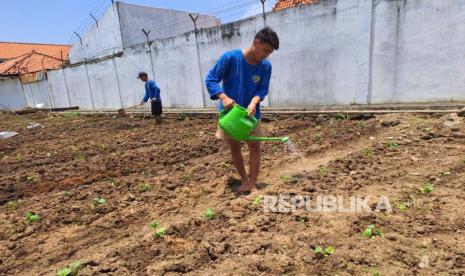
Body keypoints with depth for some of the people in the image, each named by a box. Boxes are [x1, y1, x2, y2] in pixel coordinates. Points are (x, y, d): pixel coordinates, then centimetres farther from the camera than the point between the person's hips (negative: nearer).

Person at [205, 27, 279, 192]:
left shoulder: (266, 66, -8)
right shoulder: (230, 57, -18)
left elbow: (262, 89, -6)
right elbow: (211, 79, -15)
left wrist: (253, 102, -28)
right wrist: (223, 97, -30)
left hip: (251, 112, 2)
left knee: (255, 147, -1)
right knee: (234, 147, 8)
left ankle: (253, 184, 11)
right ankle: (244, 180, 26)